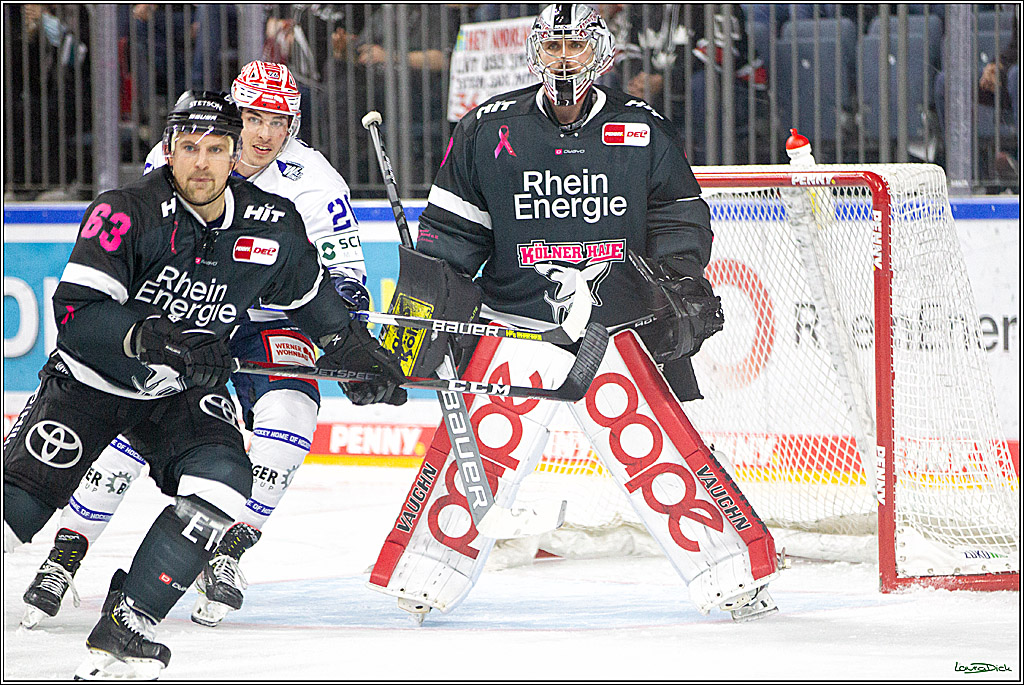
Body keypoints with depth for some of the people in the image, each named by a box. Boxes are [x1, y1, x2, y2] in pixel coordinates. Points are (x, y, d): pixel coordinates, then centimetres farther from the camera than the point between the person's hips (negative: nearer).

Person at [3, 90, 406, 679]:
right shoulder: (126, 213, -22)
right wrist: (156, 340, -41)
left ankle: (125, 626, -17)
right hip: (90, 382, -3)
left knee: (223, 485, -24)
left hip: (183, 393, 3)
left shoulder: (272, 226, -8)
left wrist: (358, 351, 12)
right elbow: (76, 314, -29)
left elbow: (311, 295, 14)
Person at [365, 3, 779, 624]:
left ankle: (734, 572, 0)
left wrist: (683, 285, -5)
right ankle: (426, 575, 4)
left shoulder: (642, 130, 3)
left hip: (618, 327, 0)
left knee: (659, 452, -7)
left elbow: (682, 220, 10)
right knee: (477, 451, -7)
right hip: (514, 323, 1)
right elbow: (451, 229, 9)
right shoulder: (490, 131, 3)